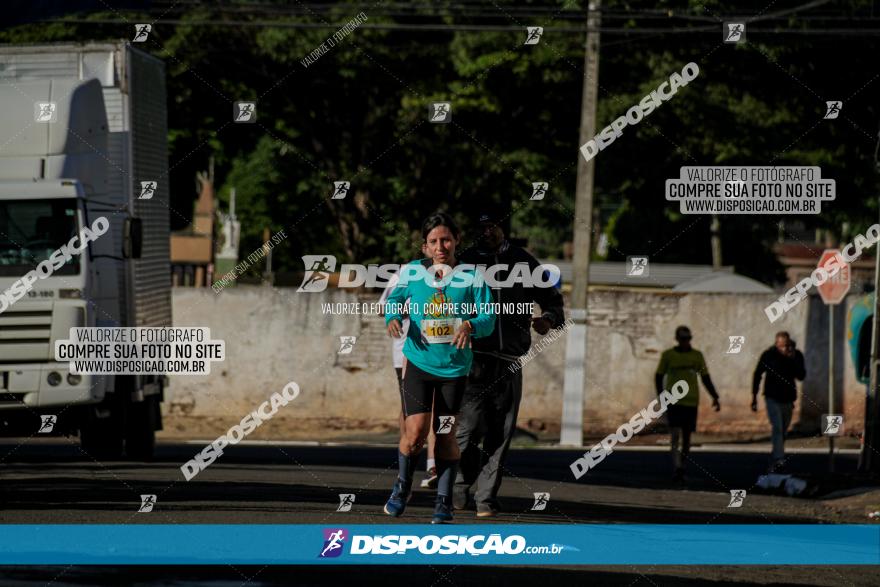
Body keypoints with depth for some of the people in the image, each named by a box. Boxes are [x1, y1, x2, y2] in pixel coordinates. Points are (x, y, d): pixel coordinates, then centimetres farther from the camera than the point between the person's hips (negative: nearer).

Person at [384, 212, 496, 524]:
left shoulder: (471, 276, -4)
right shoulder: (412, 272, -1)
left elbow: (488, 319, -6)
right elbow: (394, 299, 15)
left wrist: (470, 326, -28)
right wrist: (393, 317, -6)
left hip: (454, 367, 0)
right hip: (418, 363, 0)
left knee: (446, 436, 5)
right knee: (415, 433, -11)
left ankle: (444, 502, 20)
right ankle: (402, 486, 17)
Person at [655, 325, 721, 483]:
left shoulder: (697, 356, 7)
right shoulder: (668, 355, 2)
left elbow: (705, 378, 11)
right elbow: (659, 377, 5)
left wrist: (715, 397, 1)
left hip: (691, 402, 3)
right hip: (673, 403, -3)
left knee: (686, 437, 6)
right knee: (675, 434, -16)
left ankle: (681, 467, 20)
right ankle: (677, 469, -22)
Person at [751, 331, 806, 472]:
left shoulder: (797, 355, -3)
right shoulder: (768, 355, -9)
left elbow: (801, 376, -13)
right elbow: (757, 375, 1)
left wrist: (793, 359, -24)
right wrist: (754, 396, 1)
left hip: (788, 399, 4)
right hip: (772, 398, -4)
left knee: (783, 431, 11)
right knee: (777, 428, -20)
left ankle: (773, 463, 24)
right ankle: (779, 459, -31)